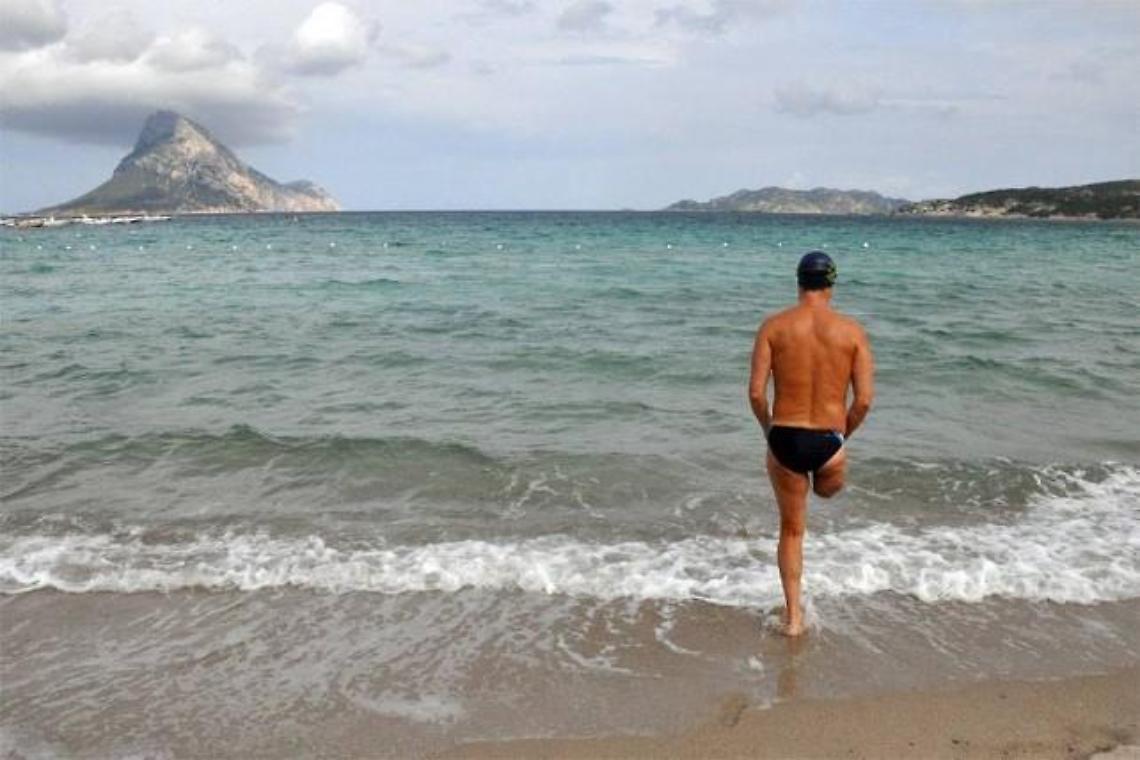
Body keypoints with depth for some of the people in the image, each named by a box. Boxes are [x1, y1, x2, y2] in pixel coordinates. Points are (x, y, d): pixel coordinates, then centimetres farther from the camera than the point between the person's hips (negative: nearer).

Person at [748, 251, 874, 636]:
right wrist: (843, 435, 12)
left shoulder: (774, 326, -4)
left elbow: (756, 392, -7)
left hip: (784, 439, 2)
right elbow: (864, 399, -6)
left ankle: (793, 615, 26)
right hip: (828, 442, -1)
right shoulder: (852, 330, -4)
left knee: (791, 529, 18)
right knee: (827, 490, 37)